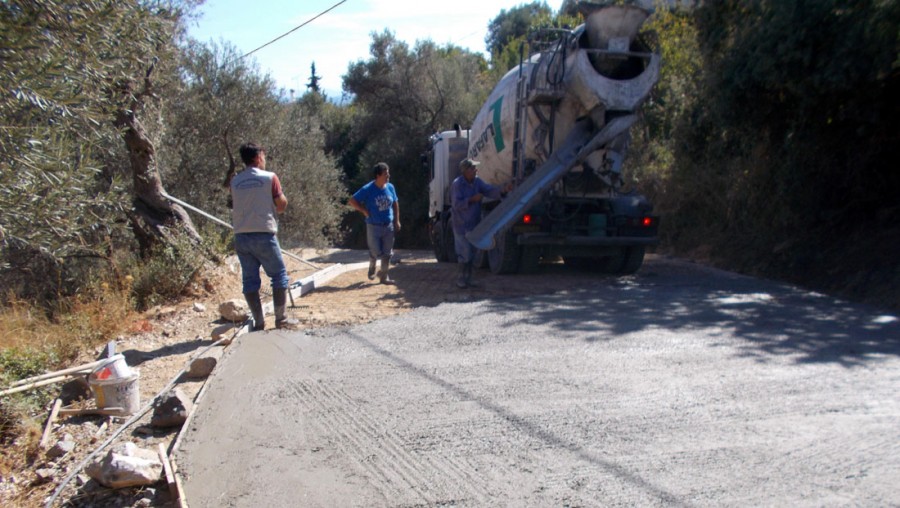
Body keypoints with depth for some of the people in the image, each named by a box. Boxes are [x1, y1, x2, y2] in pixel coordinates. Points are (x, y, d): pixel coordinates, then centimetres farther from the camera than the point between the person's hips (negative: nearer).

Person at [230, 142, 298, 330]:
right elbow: (282, 205, -2)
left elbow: (235, 207, 16)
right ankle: (281, 319, 7)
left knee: (250, 280, 8)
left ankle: (258, 322, 10)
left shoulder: (235, 182, 7)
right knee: (279, 275, 8)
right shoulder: (269, 177, -4)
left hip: (241, 236, 4)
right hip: (264, 235, -4)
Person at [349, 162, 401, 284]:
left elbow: (395, 203, 12)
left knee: (387, 253, 5)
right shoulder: (368, 189, -14)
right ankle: (371, 268, 35)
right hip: (374, 227, -4)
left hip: (388, 226, 4)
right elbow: (352, 201, -9)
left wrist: (397, 221, 9)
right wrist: (365, 211, -11)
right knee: (376, 252, 3)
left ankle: (384, 276, 16)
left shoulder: (390, 187, 0)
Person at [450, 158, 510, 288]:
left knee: (471, 253, 12)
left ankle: (468, 279, 21)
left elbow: (490, 190, -8)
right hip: (461, 225, -7)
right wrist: (472, 199, -29)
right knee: (464, 253, -6)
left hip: (474, 224, 7)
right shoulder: (457, 184, -16)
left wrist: (502, 191, -25)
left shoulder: (477, 181, 3)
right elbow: (457, 204, -23)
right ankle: (460, 280, 7)